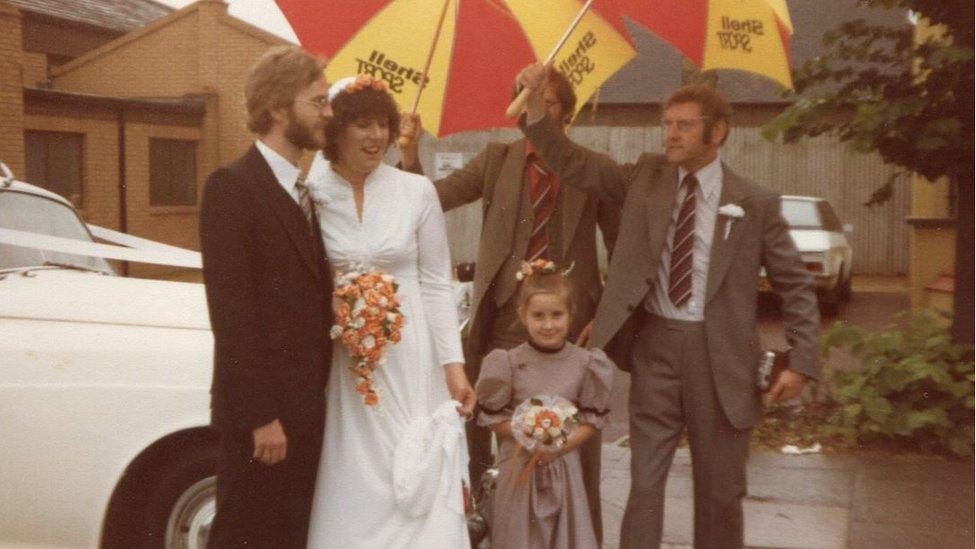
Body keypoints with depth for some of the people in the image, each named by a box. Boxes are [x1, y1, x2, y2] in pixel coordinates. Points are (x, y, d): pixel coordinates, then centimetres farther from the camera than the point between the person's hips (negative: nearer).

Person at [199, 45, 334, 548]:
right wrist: (260, 416, -19)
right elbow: (231, 311, -17)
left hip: (307, 406, 8)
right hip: (261, 410, -8)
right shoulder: (231, 186, -11)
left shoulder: (301, 192, 15)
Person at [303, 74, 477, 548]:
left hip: (410, 365, 0)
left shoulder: (417, 192, 1)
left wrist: (453, 365, -3)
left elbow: (436, 284, 2)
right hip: (337, 365, 0)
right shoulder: (309, 195, -1)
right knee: (348, 494, 4)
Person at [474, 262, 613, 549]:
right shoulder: (510, 362, -5)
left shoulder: (583, 362, -2)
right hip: (519, 467, -1)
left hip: (565, 467, 1)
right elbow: (491, 417, -1)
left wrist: (563, 444, -14)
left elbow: (593, 418, 2)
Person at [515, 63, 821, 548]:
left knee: (719, 488, 10)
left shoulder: (755, 203, -2)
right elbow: (572, 164, 0)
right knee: (644, 479, 6)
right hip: (654, 344, 2)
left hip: (718, 353, -1)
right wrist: (535, 105, -14)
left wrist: (801, 362, -7)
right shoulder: (647, 177, 5)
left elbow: (796, 286, 2)